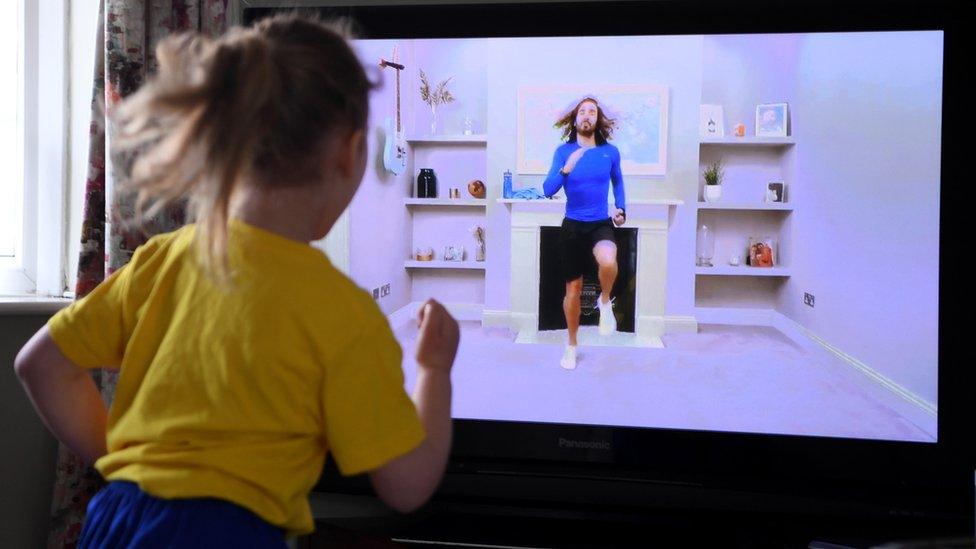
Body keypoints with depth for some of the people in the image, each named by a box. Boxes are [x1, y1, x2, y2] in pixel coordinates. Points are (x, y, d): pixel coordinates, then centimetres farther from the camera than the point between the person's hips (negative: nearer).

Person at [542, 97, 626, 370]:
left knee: (608, 260, -35)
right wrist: (565, 169, -26)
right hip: (573, 226, 0)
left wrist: (621, 209, 9)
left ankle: (605, 302, -2)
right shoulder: (563, 151, -4)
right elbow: (548, 191, -11)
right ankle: (571, 345, 27)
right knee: (573, 289, 7)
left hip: (601, 224, 0)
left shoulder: (610, 152, 0)